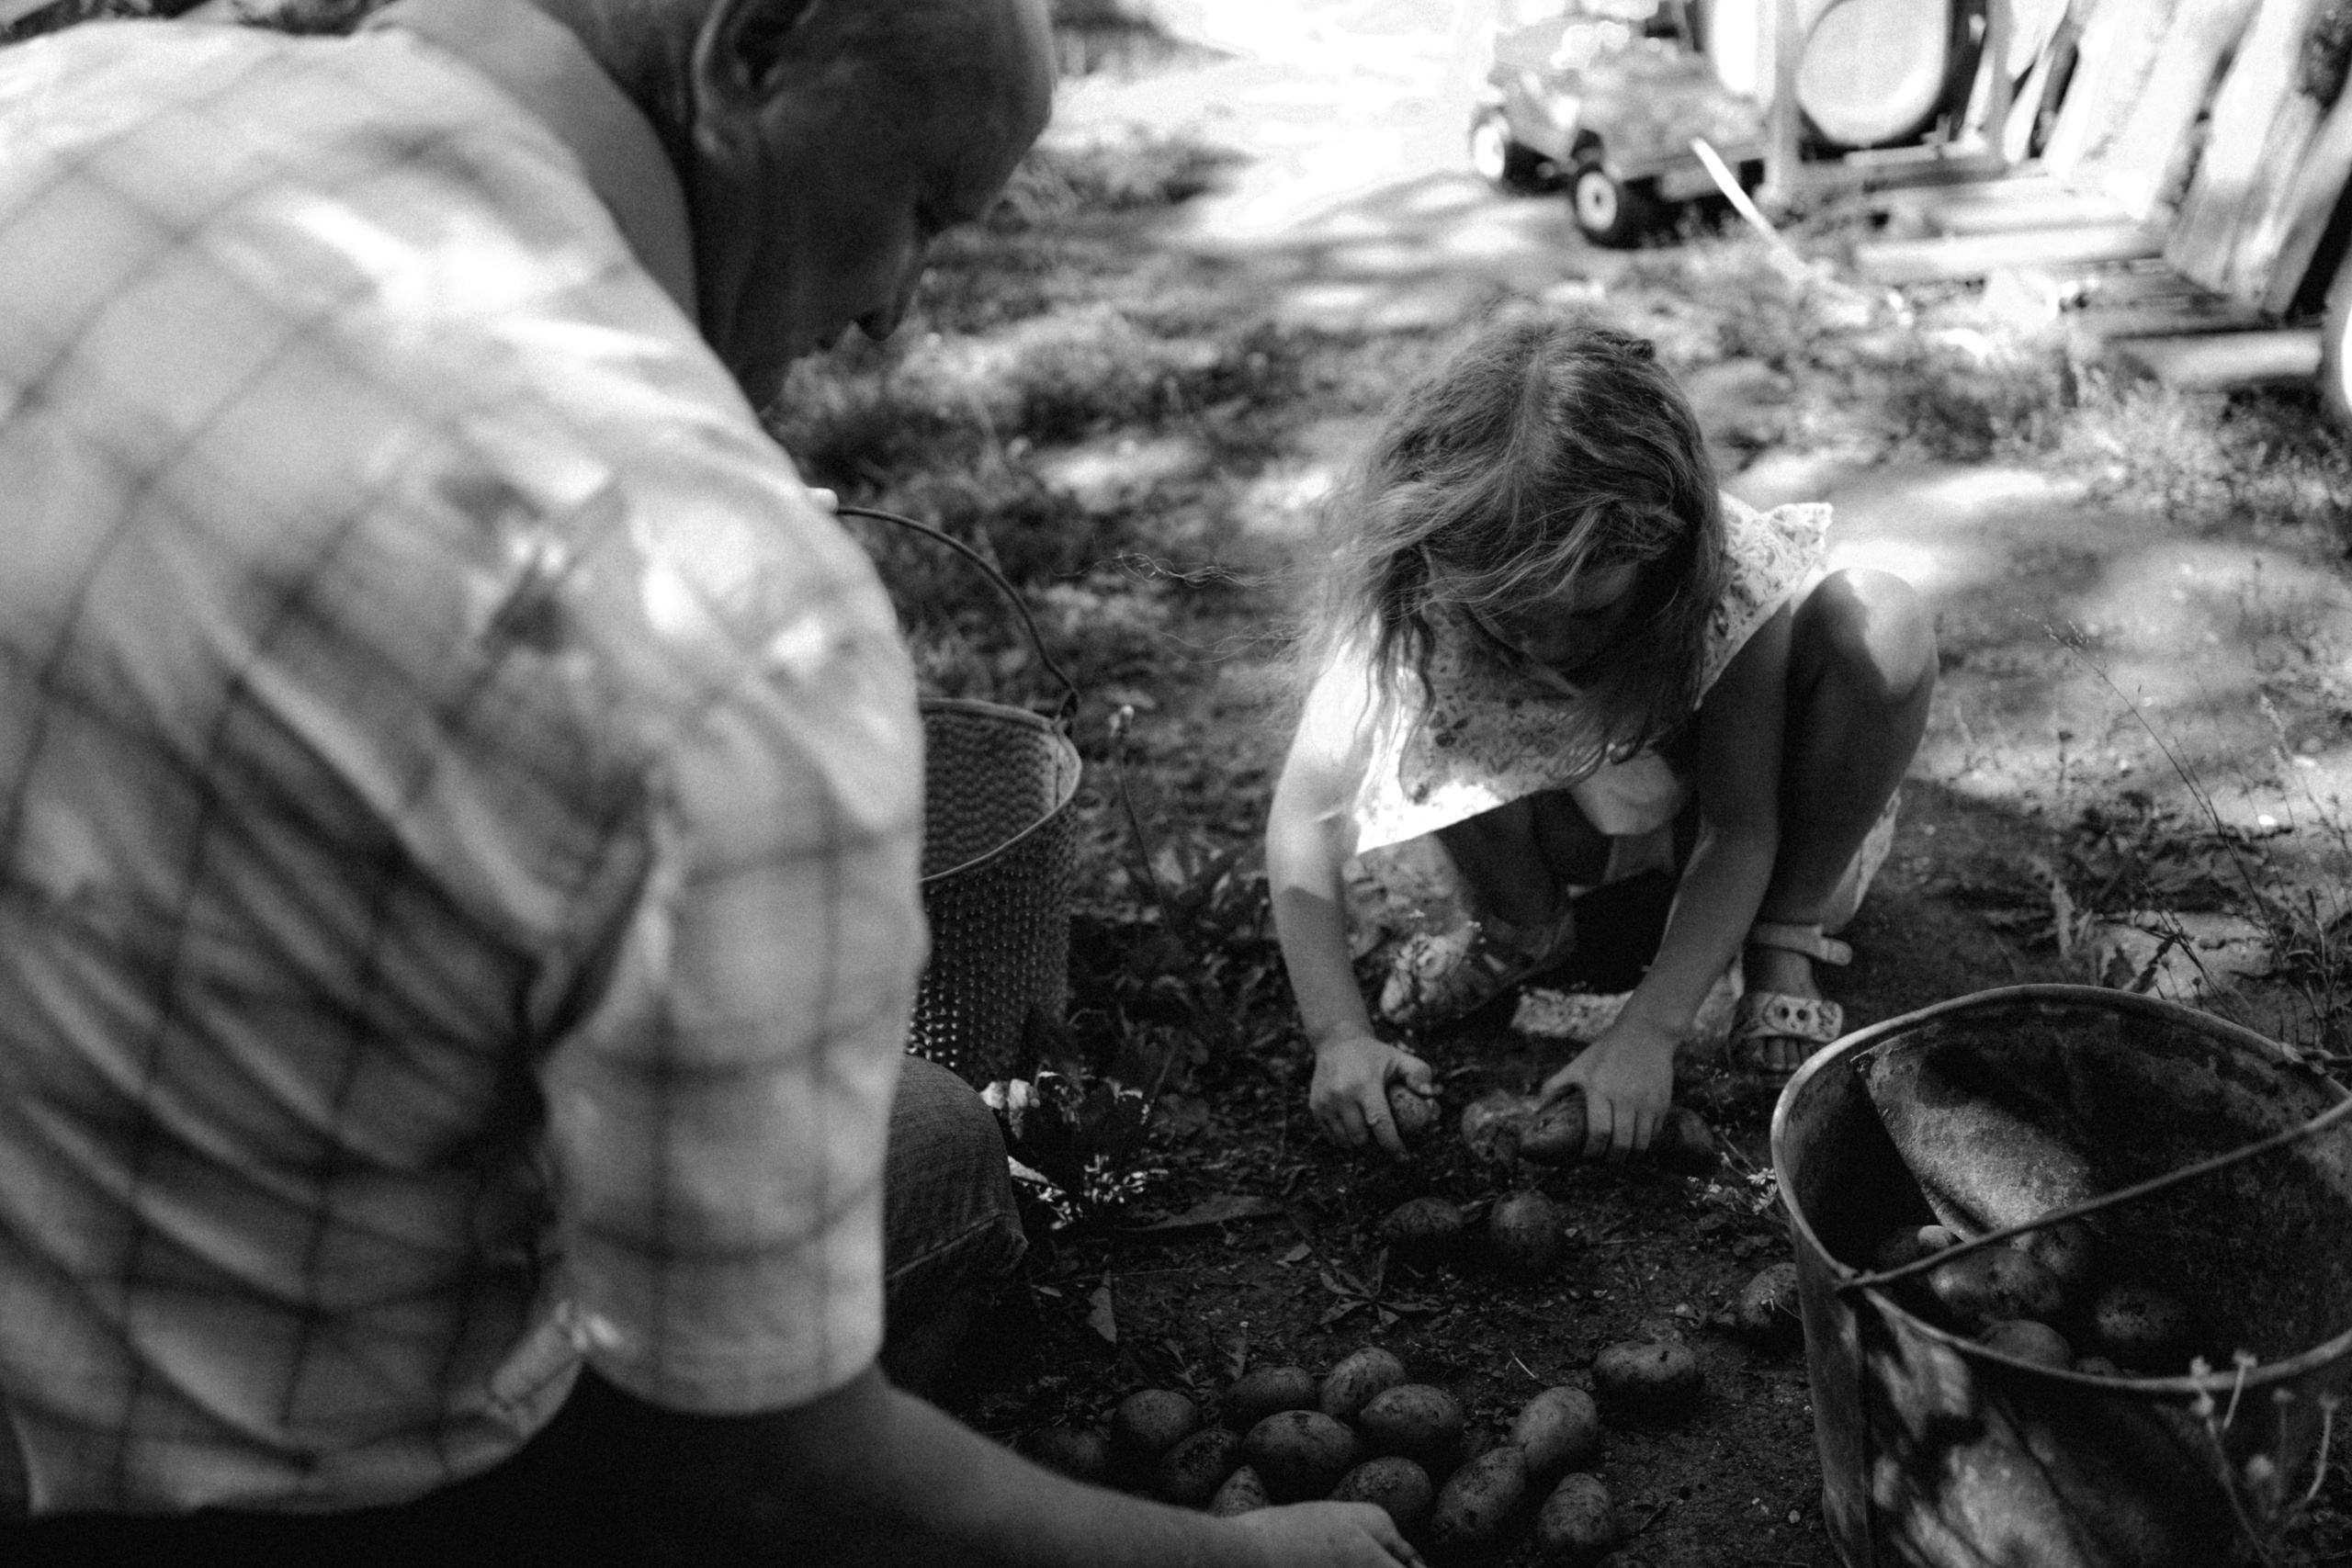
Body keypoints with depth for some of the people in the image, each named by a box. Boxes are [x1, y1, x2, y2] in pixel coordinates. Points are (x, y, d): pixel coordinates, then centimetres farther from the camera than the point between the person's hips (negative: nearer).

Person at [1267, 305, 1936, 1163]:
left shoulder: (1731, 575, -35)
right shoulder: (1411, 595, -31)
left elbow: (1741, 829, -28)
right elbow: (1306, 810, -29)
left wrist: (1648, 1032, -38)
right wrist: (1340, 1035, -39)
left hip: (1705, 808, 0)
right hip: (1566, 816, 1)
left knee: (1881, 623, -29)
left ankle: (1784, 941, -10)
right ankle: (1523, 924, -2)